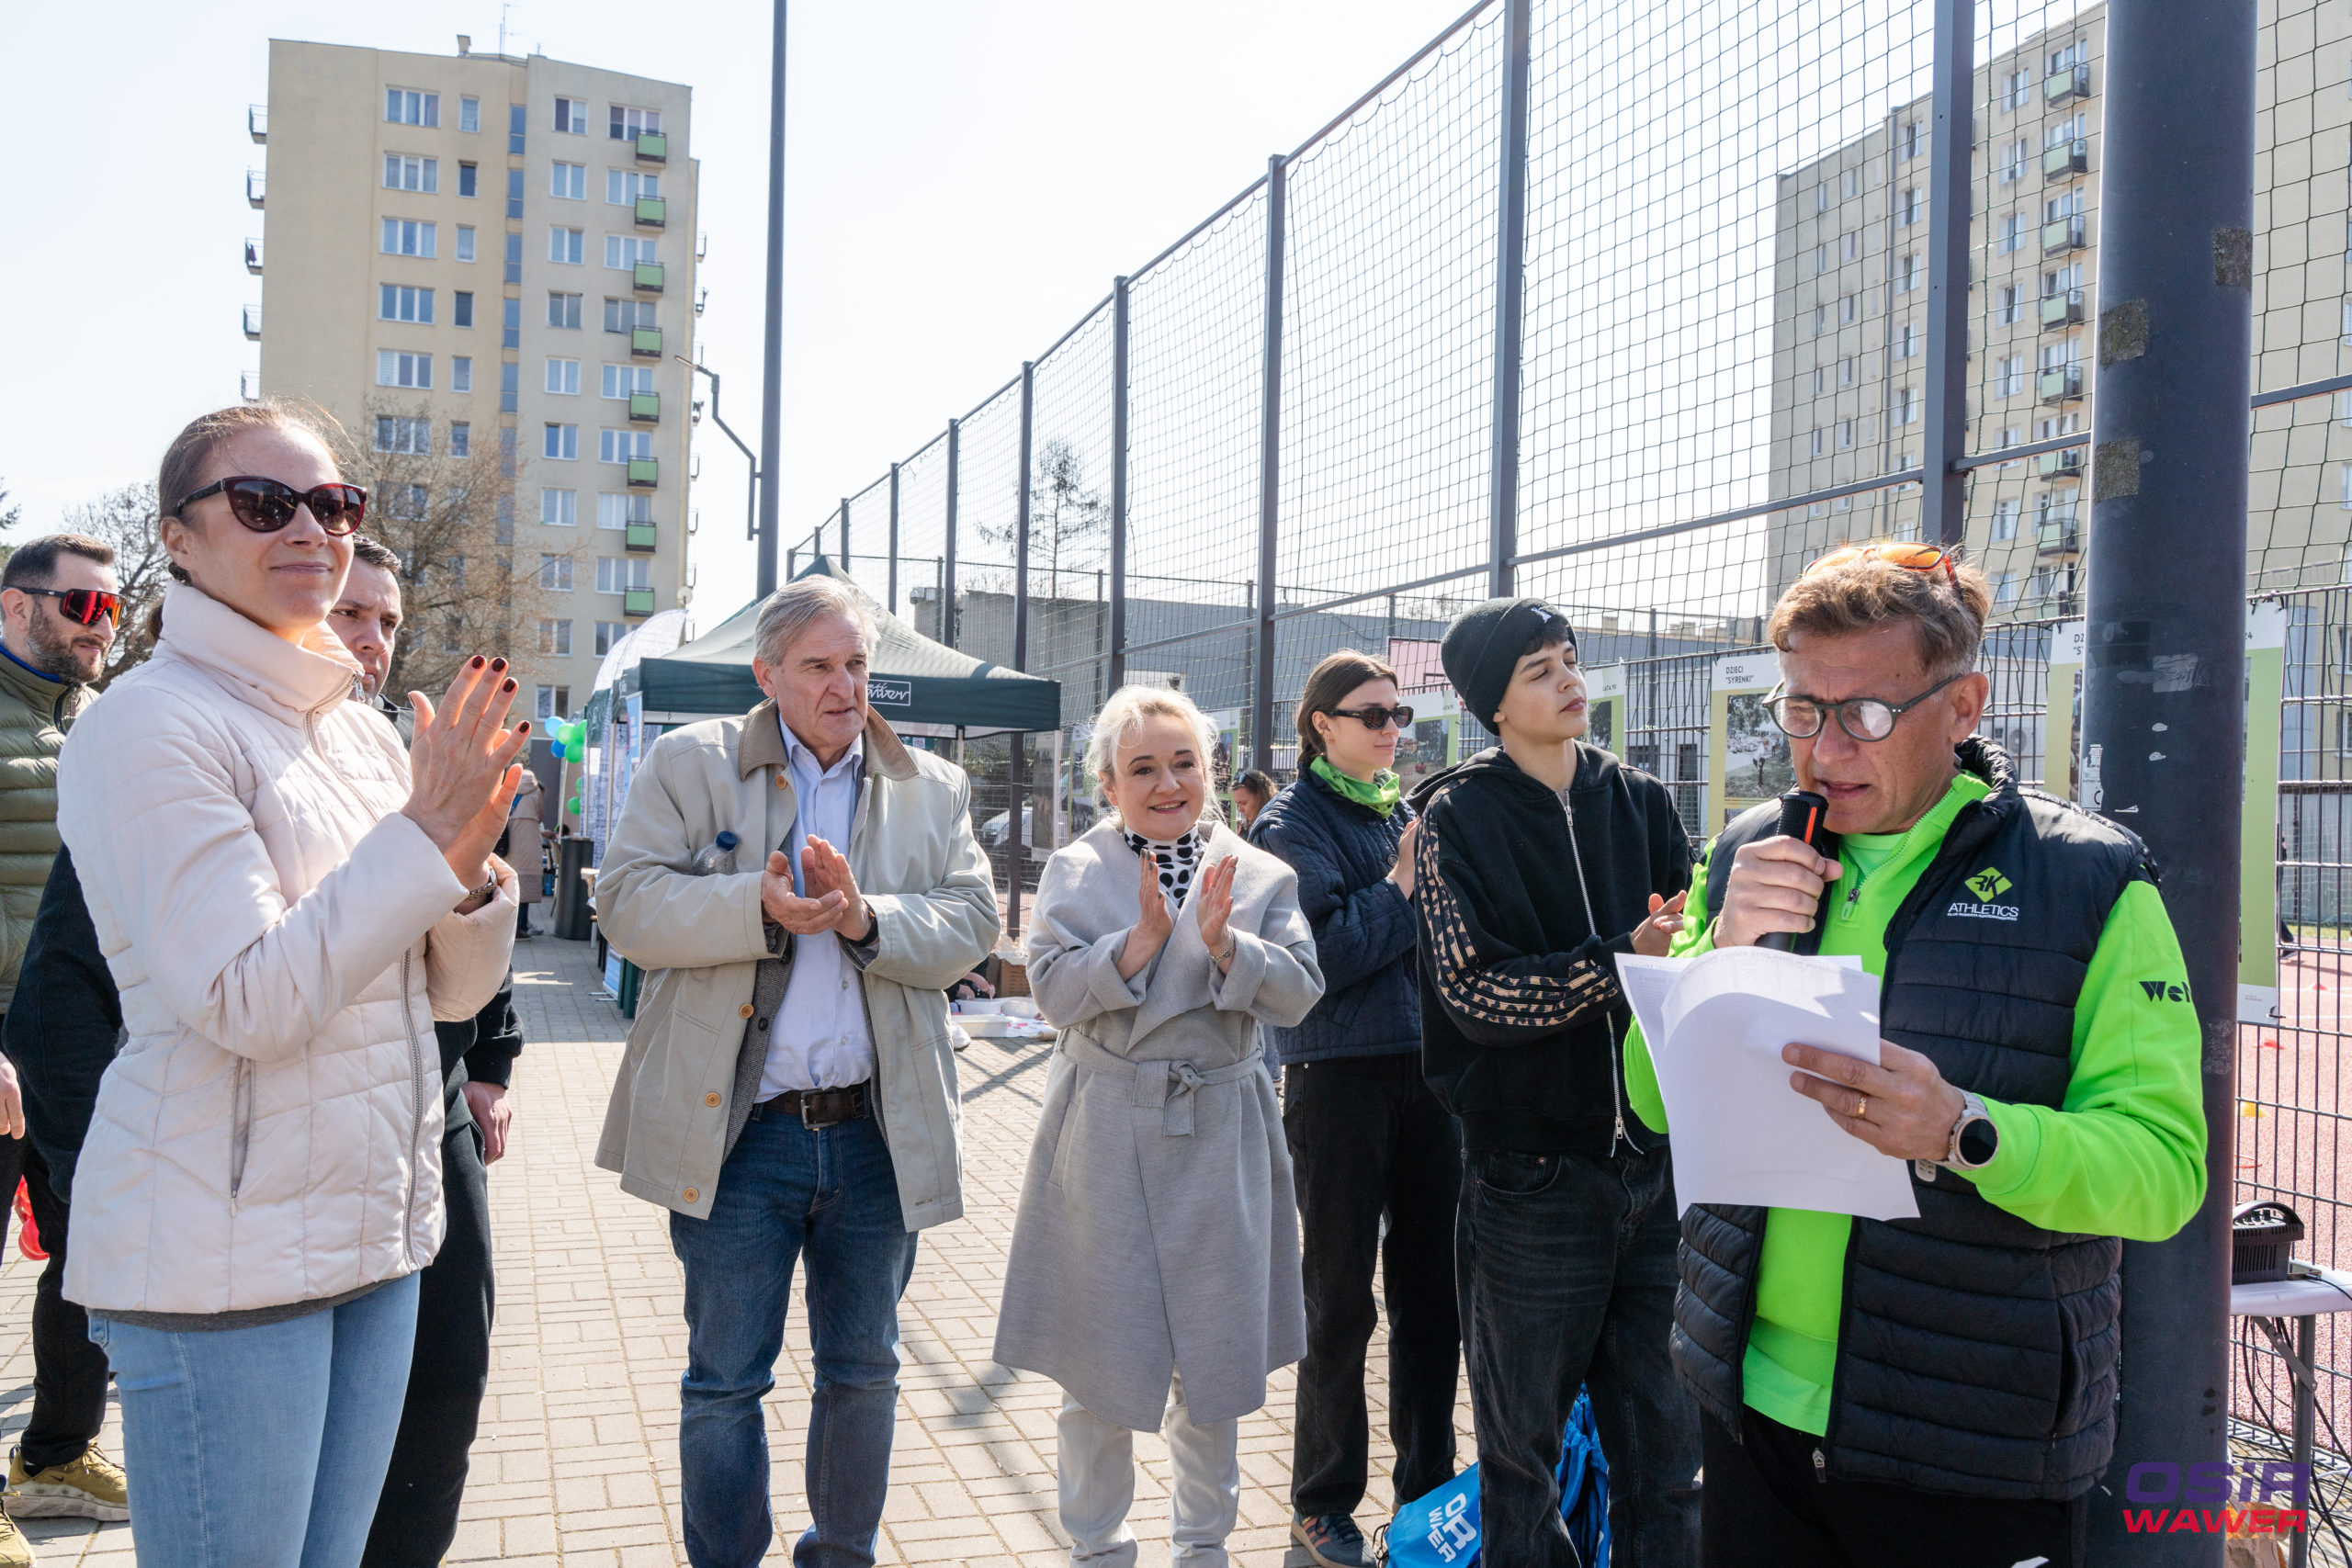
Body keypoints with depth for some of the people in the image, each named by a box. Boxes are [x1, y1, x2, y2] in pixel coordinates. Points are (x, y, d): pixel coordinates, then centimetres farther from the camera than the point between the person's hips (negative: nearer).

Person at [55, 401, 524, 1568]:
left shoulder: (363, 735, 9)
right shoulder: (146, 725, -12)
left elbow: (455, 991, 10)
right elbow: (247, 1001, -21)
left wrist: (467, 858, -8)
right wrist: (424, 834, -19)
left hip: (374, 1230, 7)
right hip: (220, 1249, -7)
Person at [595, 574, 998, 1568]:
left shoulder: (933, 788, 9)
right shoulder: (691, 764, 1)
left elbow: (971, 926, -1)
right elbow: (627, 904, -9)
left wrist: (867, 917, -19)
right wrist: (758, 909, -23)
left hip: (878, 1134, 3)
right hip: (736, 1132, -2)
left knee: (864, 1372, 16)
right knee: (725, 1382, 8)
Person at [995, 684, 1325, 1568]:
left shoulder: (1261, 877, 4)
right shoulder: (1074, 873, 1)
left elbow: (1299, 995, -6)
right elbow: (1053, 989, -11)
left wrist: (1223, 943, -20)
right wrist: (1142, 940, -22)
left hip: (1221, 1134, 1)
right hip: (1104, 1136, -1)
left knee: (1216, 1353, 11)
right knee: (1098, 1355, 8)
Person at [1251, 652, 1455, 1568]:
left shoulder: (1410, 814, 13)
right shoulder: (1292, 825, -5)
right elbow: (1318, 957, -17)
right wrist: (1401, 884, -11)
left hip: (1425, 1070, 5)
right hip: (1340, 1075, -5)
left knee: (1431, 1286, 11)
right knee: (1341, 1298, 5)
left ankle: (1426, 1484, 27)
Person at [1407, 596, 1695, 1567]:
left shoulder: (1640, 803, 9)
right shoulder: (1457, 818, -2)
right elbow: (1473, 986, -13)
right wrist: (1622, 961, -23)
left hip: (1655, 1161, 3)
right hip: (1529, 1172, -3)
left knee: (1665, 1449, 11)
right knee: (1524, 1447, 9)